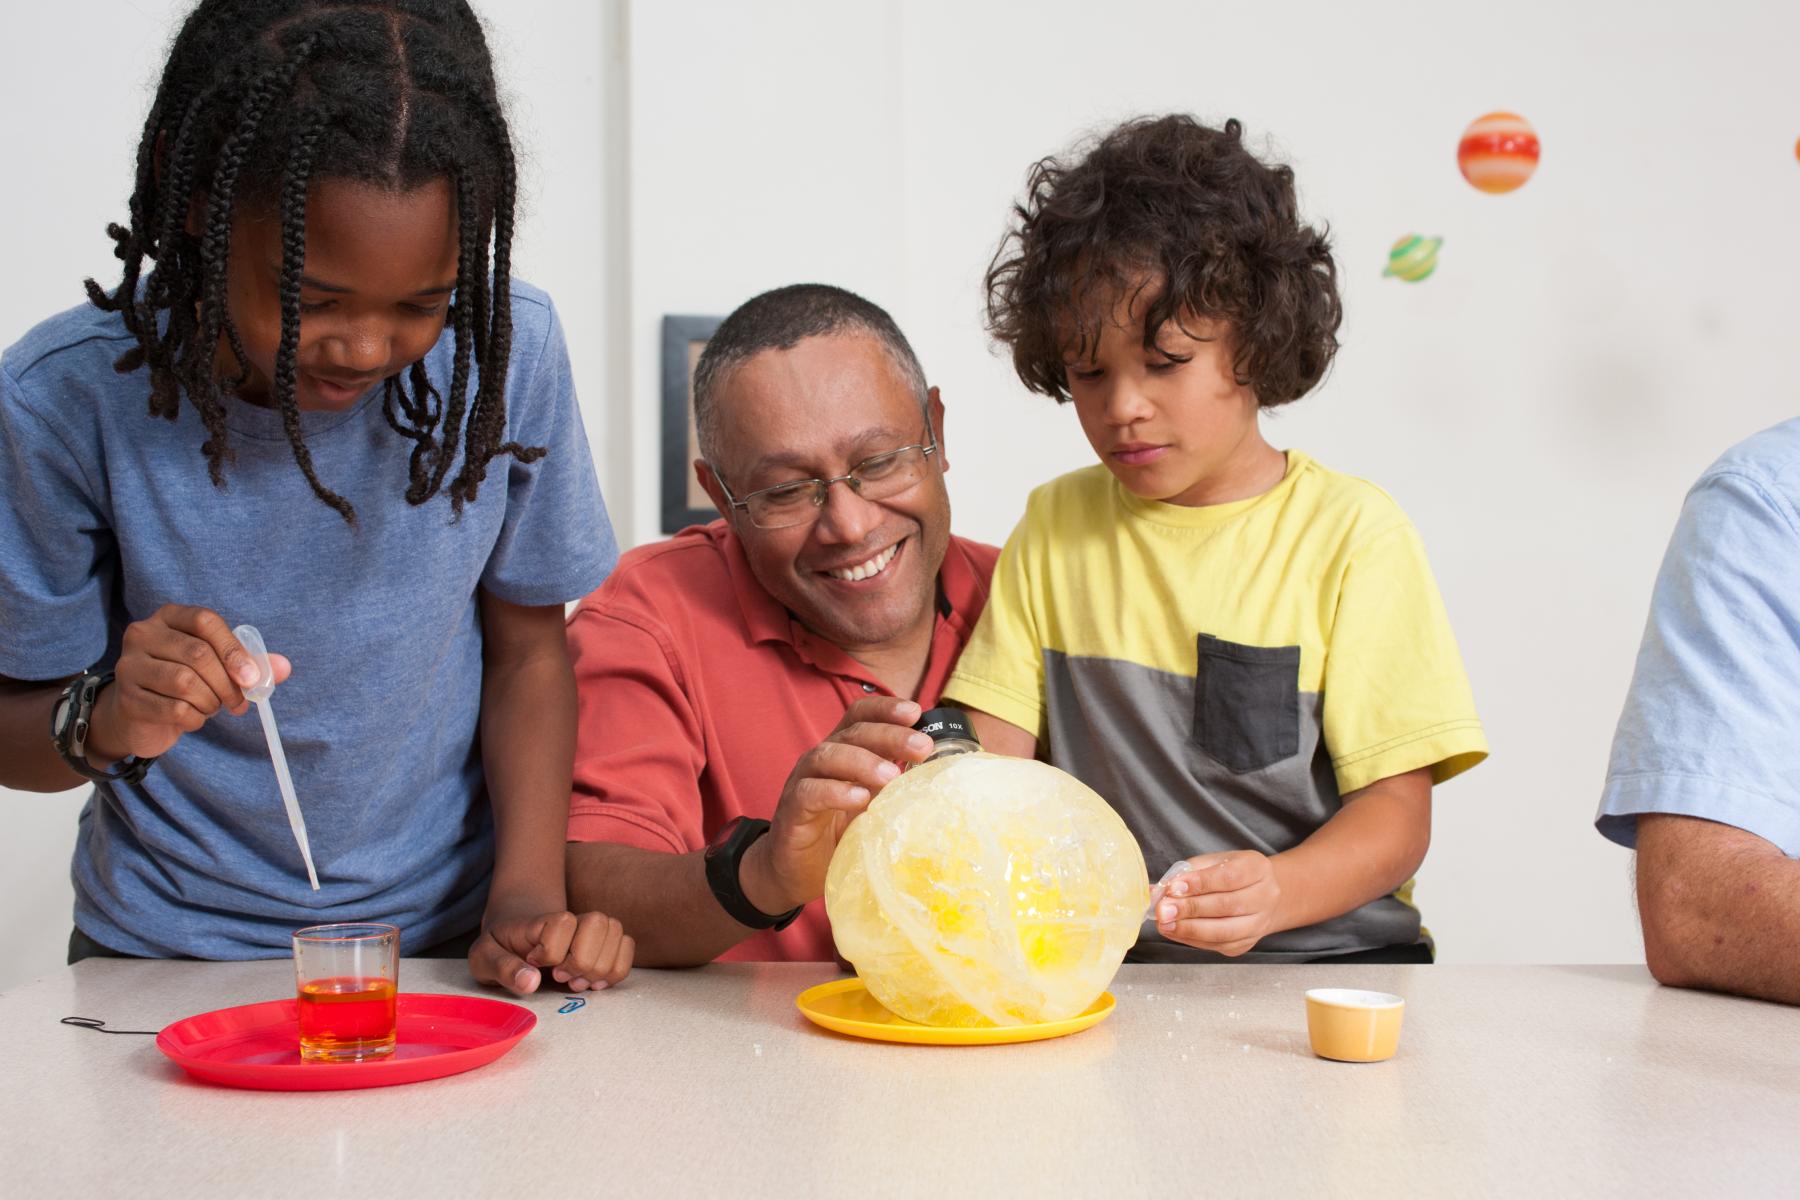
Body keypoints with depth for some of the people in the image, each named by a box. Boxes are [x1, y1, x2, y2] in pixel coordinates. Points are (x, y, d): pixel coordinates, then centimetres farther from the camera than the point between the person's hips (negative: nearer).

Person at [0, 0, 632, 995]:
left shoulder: (504, 352, -11)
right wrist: (111, 722, -25)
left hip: (445, 937, 0)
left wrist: (530, 895, -11)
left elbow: (528, 650, 1)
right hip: (171, 950, 0)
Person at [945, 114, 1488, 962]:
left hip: (1326, 958, -2)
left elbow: (1396, 809, -5)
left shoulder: (1350, 532, -1)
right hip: (1104, 966, 2)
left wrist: (1275, 892, -25)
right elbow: (992, 752, 7)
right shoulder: (1056, 526, 12)